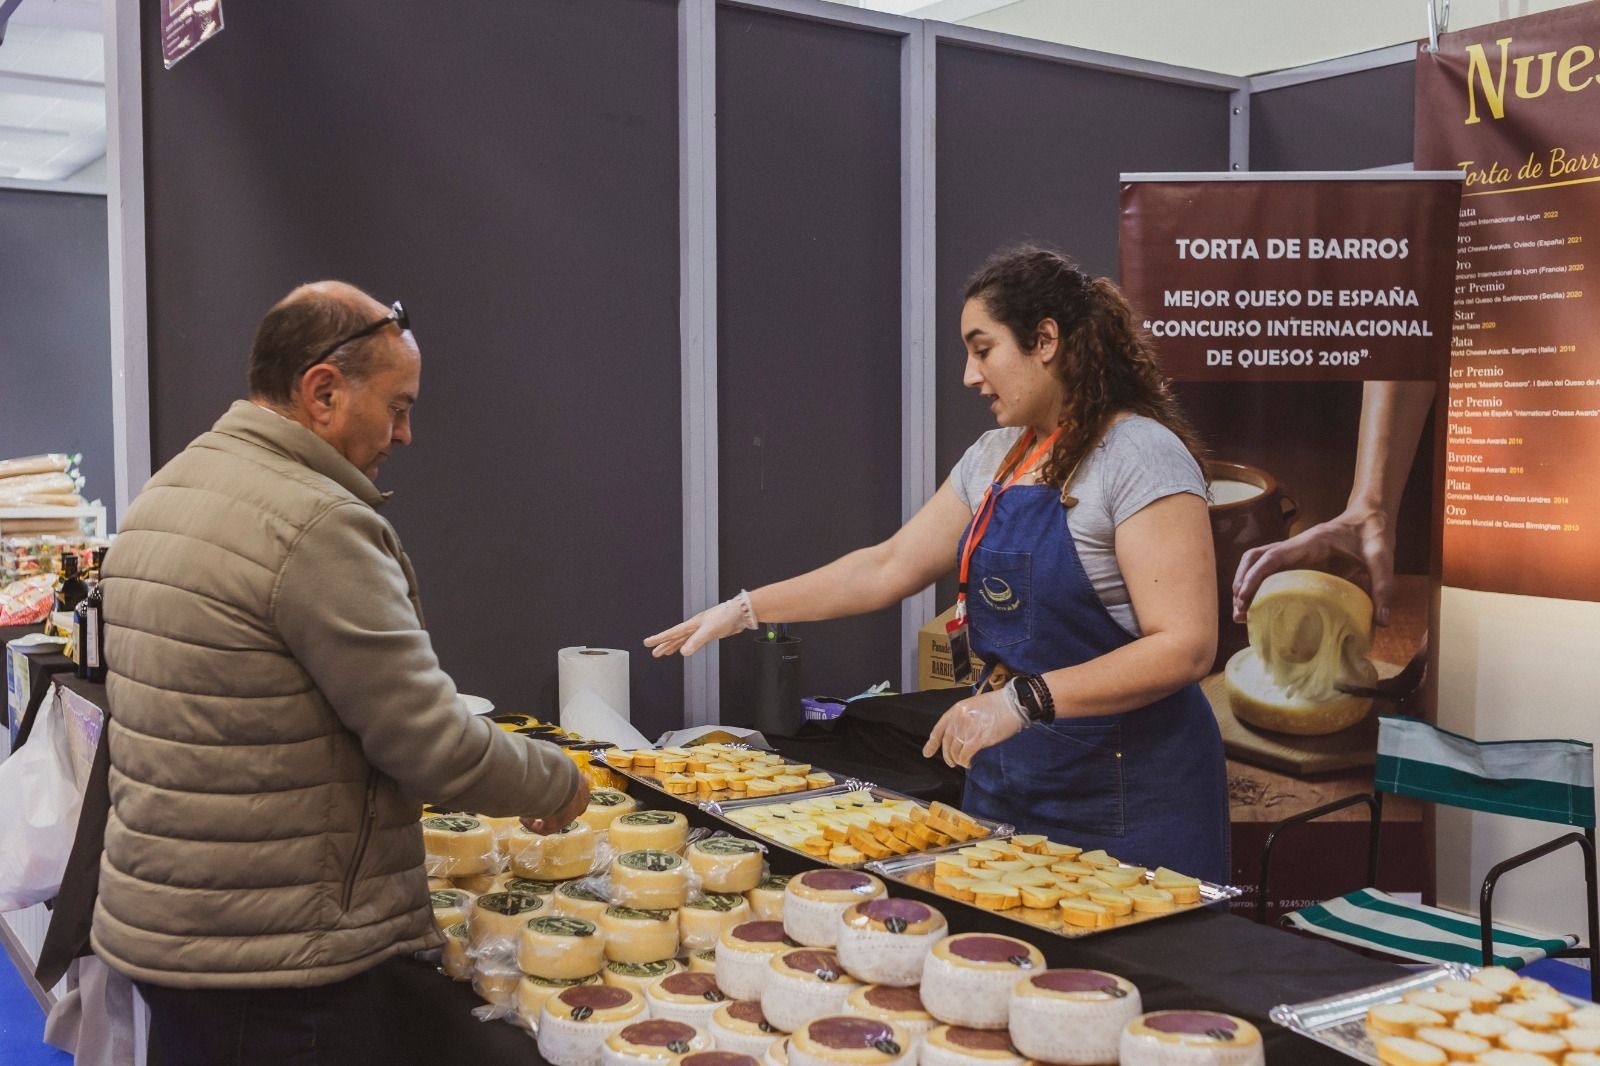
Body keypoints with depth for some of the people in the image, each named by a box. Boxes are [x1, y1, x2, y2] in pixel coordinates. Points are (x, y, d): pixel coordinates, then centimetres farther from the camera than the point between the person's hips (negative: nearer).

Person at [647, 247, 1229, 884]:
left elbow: (1184, 647, -22)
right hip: (1005, 777, 7)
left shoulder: (1142, 455, -15)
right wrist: (743, 610, 11)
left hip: (1126, 793, -7)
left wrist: (1024, 699, -29)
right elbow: (889, 567, 13)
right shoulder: (995, 457, 10)